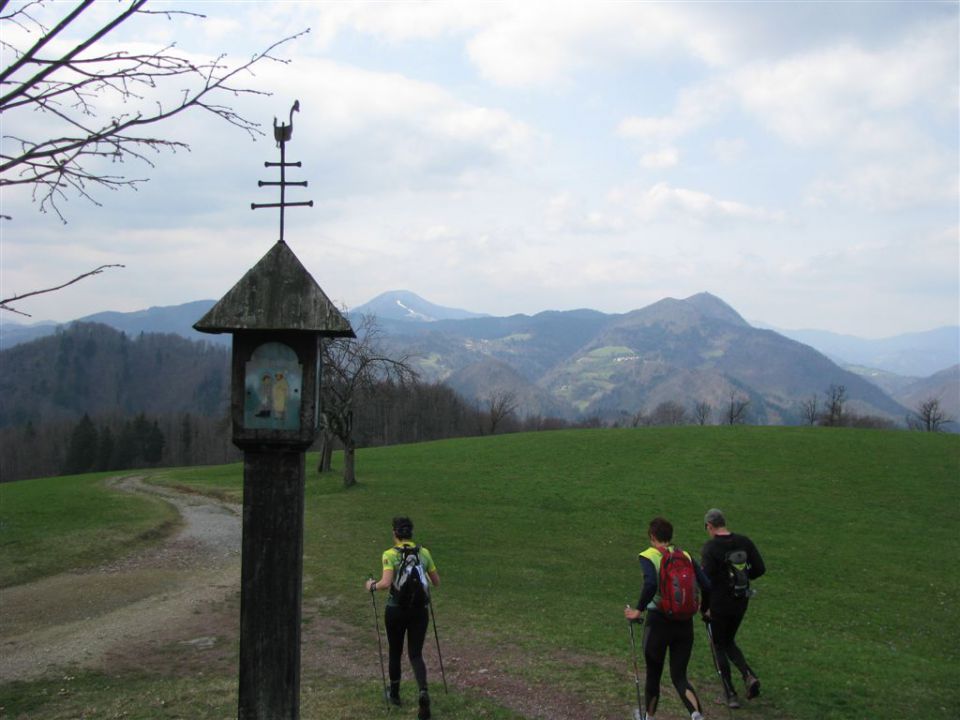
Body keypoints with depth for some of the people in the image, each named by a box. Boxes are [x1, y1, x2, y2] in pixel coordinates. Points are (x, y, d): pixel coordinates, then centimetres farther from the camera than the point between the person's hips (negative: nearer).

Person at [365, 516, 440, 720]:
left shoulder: (390, 554, -11)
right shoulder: (424, 553, 1)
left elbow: (386, 583, -23)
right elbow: (436, 582, 7)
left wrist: (372, 585, -3)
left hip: (396, 610, -2)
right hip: (420, 610, 2)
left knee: (395, 652, 20)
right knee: (415, 654, 7)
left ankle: (395, 693, 36)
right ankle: (423, 692, -19)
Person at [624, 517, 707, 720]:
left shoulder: (648, 556, -8)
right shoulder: (685, 556, 4)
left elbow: (650, 584, -26)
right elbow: (705, 584, -2)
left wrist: (639, 610, -16)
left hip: (658, 621, -3)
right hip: (685, 623, 3)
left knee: (653, 674, 17)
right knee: (679, 676, 11)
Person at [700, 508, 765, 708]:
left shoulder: (710, 547, -17)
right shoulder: (744, 542, -1)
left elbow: (706, 579, -21)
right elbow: (760, 569, 1)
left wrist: (704, 608, -11)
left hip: (719, 605, -5)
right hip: (741, 602, 5)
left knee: (720, 647, 11)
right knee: (729, 642, 23)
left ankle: (730, 694, 12)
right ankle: (749, 675, 1)